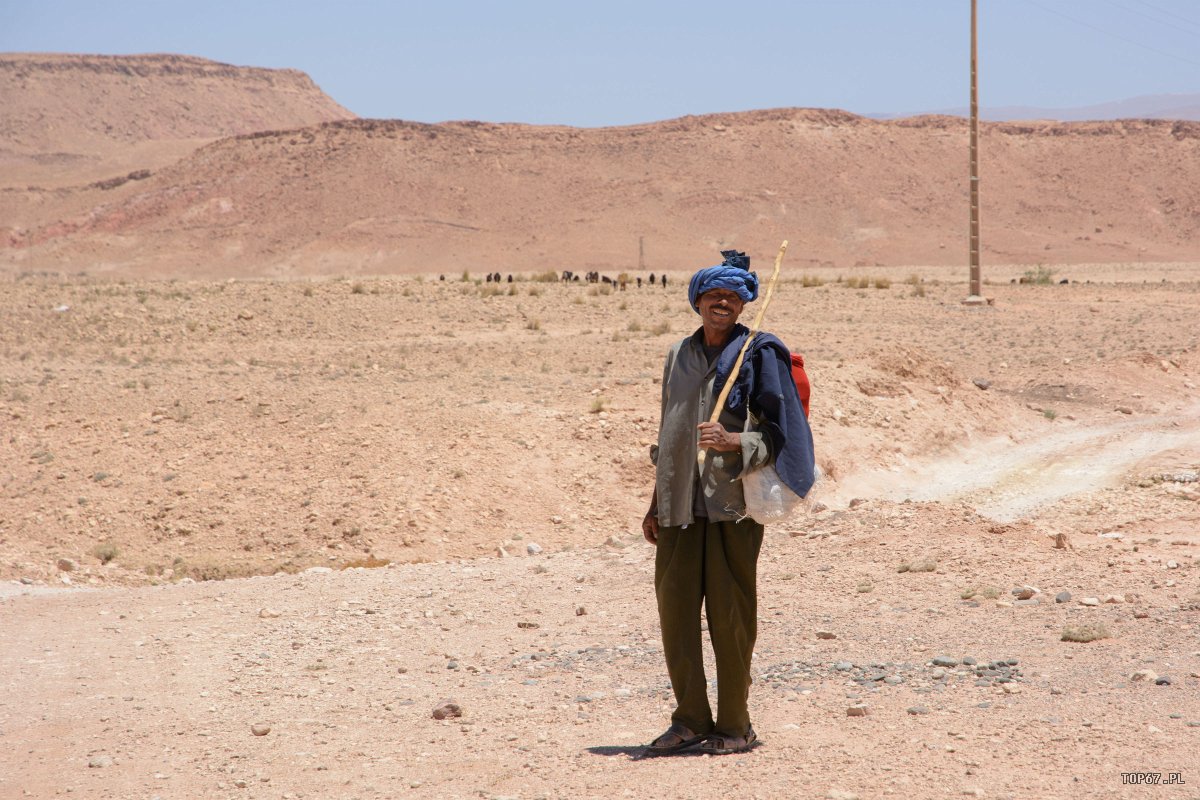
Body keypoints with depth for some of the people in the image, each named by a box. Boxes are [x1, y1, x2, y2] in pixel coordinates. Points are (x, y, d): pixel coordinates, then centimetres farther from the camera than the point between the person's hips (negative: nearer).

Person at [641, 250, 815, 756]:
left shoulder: (759, 354, -1)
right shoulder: (679, 355, 16)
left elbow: (779, 432, -5)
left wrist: (731, 440, -23)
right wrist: (656, 505, 21)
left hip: (732, 504, -5)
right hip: (680, 505, 5)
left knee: (730, 616, -3)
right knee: (675, 610, 3)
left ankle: (734, 724, 7)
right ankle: (690, 720, 12)